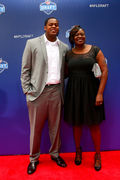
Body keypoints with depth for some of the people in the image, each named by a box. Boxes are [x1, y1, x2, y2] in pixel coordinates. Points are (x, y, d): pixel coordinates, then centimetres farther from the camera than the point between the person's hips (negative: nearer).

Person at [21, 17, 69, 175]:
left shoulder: (64, 47, 11)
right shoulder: (32, 43, 2)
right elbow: (25, 69, 0)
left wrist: (62, 88, 6)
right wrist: (27, 90, -5)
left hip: (56, 91, 3)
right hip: (38, 91, -2)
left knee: (55, 126, 13)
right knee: (36, 127, 7)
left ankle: (55, 154, 34)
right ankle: (34, 158, 27)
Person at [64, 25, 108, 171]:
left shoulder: (95, 50, -2)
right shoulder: (68, 54, 6)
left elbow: (104, 71, -7)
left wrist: (100, 93, -13)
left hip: (91, 90, -2)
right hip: (74, 91, 3)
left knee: (94, 123, 7)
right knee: (76, 122, 12)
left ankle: (97, 154, 28)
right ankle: (78, 150, 35)